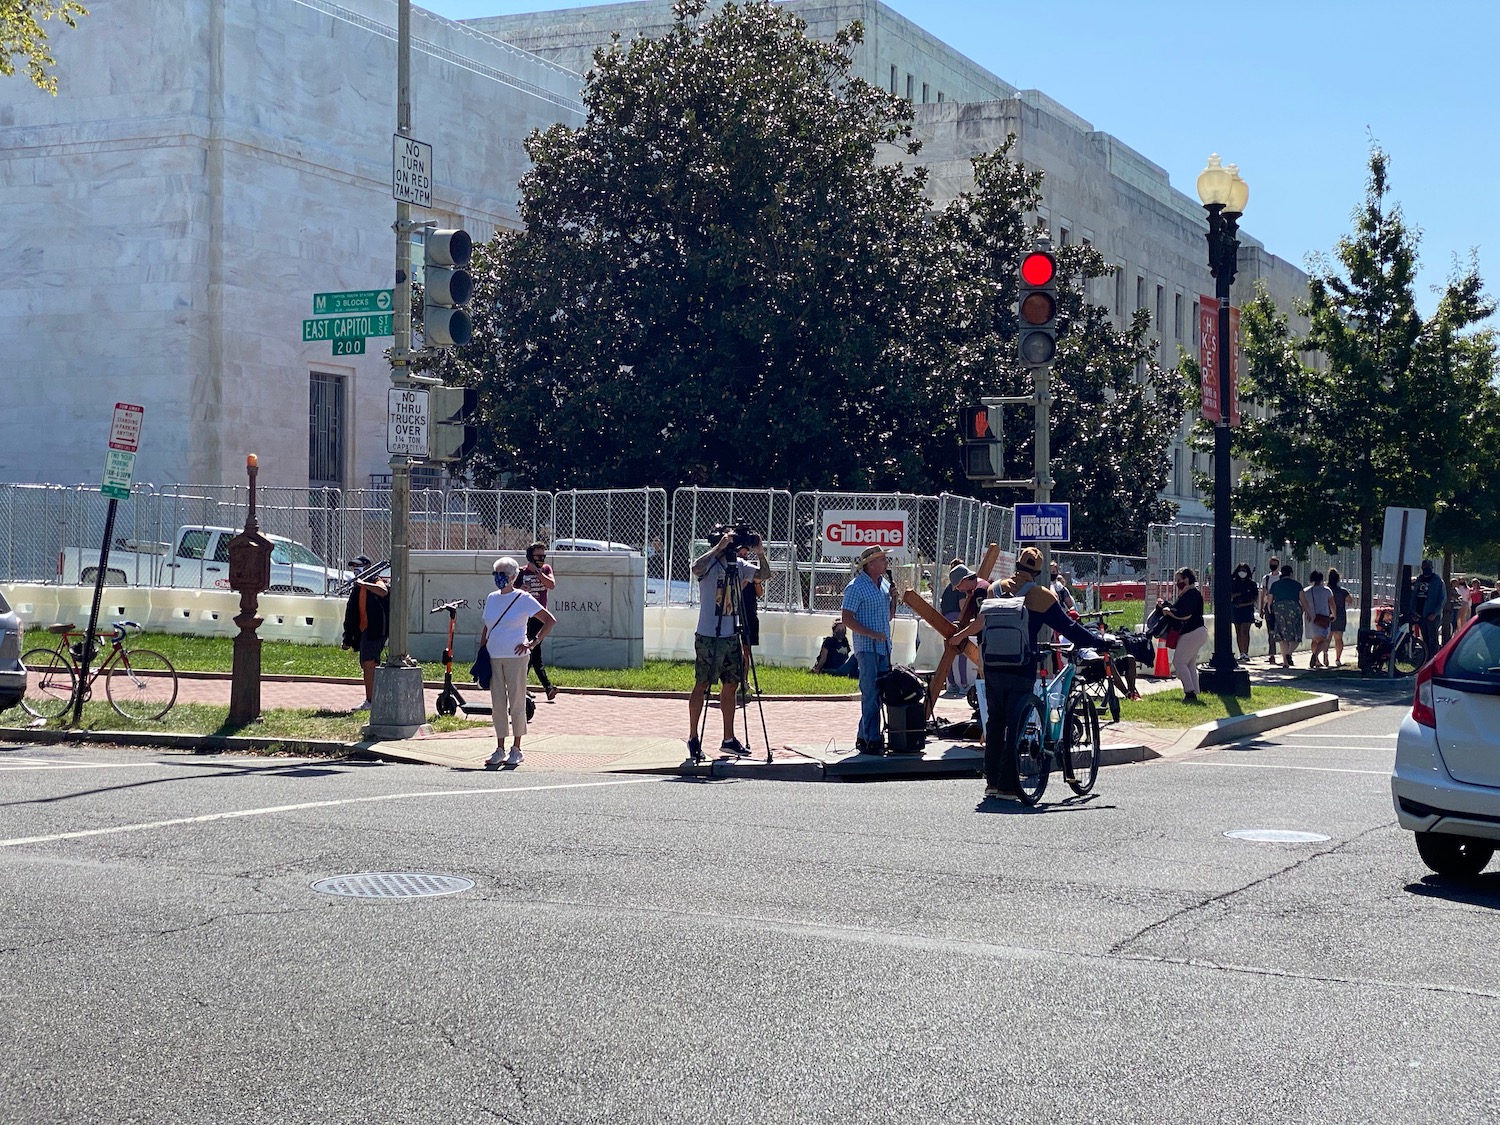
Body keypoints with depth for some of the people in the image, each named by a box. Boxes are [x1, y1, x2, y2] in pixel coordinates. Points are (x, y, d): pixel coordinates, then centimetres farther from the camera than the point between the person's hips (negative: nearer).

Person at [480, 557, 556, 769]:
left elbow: (550, 620, -5)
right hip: (493, 658, 5)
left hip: (515, 657, -5)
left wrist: (533, 642, -10)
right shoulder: (492, 598, 11)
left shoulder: (523, 599, -5)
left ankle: (516, 749, 7)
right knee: (497, 704, 6)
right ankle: (500, 749, 13)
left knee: (516, 702, 0)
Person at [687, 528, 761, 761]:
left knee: (731, 685, 10)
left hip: (731, 636, 6)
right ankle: (693, 738, 7)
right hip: (708, 636, -6)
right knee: (702, 685, -1)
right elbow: (696, 567, -32)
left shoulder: (738, 564, 10)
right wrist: (719, 547, -32)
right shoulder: (708, 564, -9)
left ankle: (729, 739, 18)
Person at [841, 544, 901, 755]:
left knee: (880, 693, 10)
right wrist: (872, 634, -20)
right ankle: (871, 740, -6)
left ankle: (864, 737, 18)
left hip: (884, 647, 8)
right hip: (867, 648, -8)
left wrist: (894, 599, 5)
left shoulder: (885, 584, 15)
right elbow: (847, 619, -13)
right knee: (871, 694, -8)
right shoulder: (856, 587, -9)